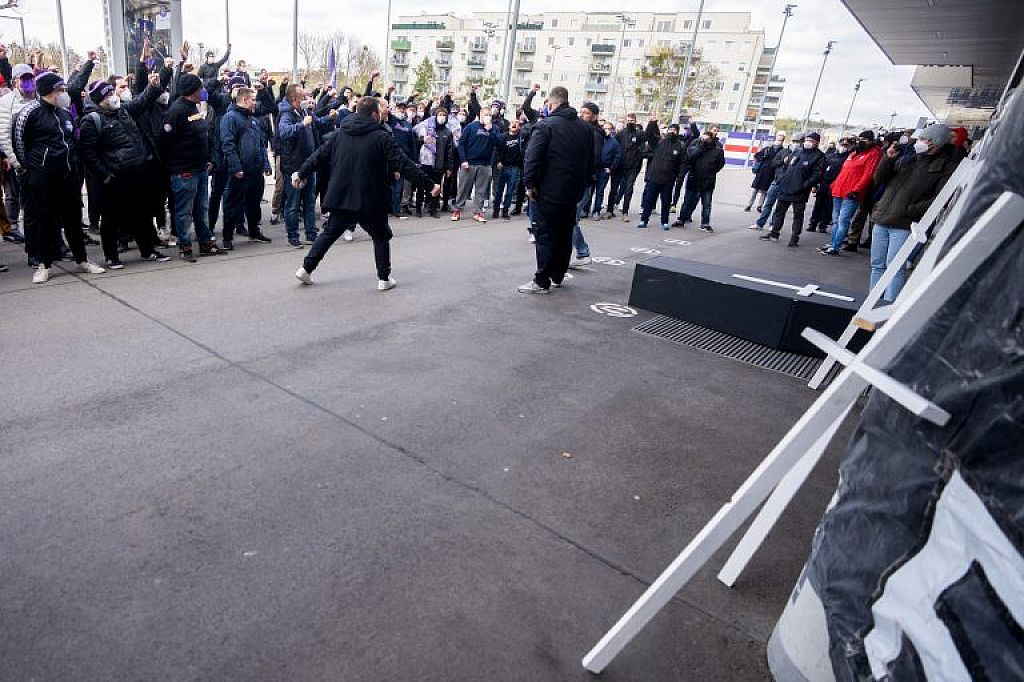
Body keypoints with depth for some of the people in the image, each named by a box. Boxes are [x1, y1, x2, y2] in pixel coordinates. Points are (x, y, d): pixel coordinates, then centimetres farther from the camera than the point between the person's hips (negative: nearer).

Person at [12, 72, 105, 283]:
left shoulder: (65, 113, 13)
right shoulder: (31, 111, -8)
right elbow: (19, 140, -4)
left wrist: (75, 167, 15)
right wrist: (29, 166, 1)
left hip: (69, 176, 6)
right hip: (42, 177, -6)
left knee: (74, 219, 10)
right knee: (44, 220, 3)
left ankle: (81, 261, 19)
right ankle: (45, 265, 12)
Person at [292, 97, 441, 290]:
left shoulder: (340, 133, 7)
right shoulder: (381, 137, -9)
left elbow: (319, 155, 12)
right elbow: (404, 165, -14)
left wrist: (301, 174, 25)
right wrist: (429, 185, -11)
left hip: (340, 198, 5)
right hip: (370, 200, -5)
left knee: (329, 233, 17)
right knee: (381, 236, 13)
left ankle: (306, 268, 18)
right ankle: (384, 279, 13)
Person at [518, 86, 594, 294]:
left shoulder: (545, 125, -10)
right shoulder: (586, 128, 10)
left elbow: (532, 158, -18)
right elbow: (591, 162, 15)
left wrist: (530, 184, -12)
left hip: (548, 193, -6)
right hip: (573, 193, 6)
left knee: (545, 236, -1)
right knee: (565, 235, 15)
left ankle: (542, 281, 0)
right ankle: (558, 276, 26)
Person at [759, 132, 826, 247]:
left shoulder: (819, 157, -5)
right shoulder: (796, 153, 12)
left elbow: (817, 175, -13)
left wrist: (804, 185, -21)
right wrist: (782, 179, 10)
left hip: (800, 193, -6)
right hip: (785, 189, 6)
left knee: (798, 215, 3)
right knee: (779, 211, 11)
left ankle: (795, 237, 10)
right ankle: (774, 233, 21)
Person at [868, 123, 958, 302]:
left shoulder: (947, 166, -2)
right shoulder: (907, 160, 17)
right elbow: (879, 179, 15)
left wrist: (910, 210, -18)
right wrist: (888, 159, 1)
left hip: (904, 225, -6)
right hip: (881, 220, 6)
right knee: (877, 265, 11)